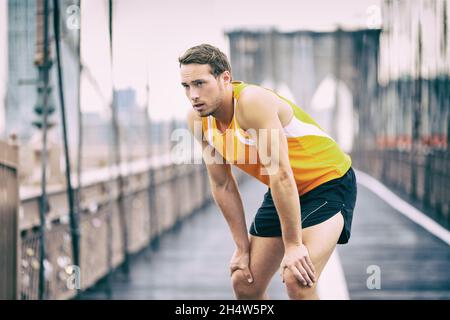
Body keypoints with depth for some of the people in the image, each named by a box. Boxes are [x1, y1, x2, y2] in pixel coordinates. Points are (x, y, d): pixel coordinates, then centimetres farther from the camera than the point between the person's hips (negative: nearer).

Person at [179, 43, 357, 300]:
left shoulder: (252, 101, -31)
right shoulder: (198, 119, -8)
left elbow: (281, 175, -31)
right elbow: (222, 185, 0)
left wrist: (293, 245, -29)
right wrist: (242, 247, -1)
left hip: (328, 181, -8)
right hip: (283, 192, 8)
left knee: (297, 280, -26)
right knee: (245, 284, 7)